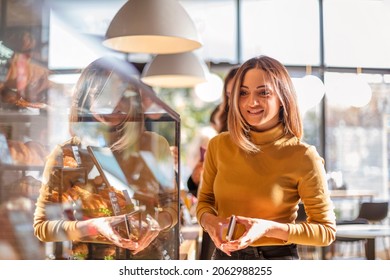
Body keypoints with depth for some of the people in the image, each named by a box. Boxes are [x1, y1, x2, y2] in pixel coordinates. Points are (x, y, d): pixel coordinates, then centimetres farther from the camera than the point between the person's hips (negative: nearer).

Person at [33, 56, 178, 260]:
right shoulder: (63, 156, -8)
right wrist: (94, 227, -19)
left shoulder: (155, 146, -5)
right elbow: (42, 226, -4)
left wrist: (157, 222, -14)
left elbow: (172, 203, 7)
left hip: (150, 261, 1)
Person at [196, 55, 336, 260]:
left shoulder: (303, 157, -16)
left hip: (276, 259, -3)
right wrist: (209, 219, -14)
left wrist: (269, 228, -23)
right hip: (224, 257, 3)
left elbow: (326, 231, -11)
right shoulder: (219, 145, -7)